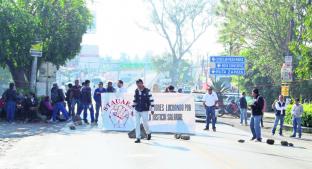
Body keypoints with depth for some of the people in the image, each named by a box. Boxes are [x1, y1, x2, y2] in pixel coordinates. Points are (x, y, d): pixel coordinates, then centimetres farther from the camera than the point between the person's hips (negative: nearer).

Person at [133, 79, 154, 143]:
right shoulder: (136, 91, 6)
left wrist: (152, 109, -9)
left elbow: (151, 100, -6)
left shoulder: (147, 91, -8)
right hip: (137, 110, 4)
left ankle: (148, 133, 26)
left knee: (145, 123, -3)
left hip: (144, 110, -4)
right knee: (137, 124, 0)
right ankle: (138, 138, 6)